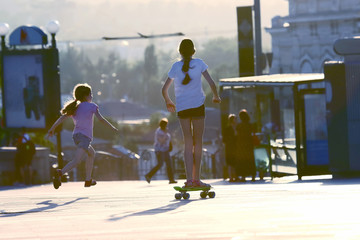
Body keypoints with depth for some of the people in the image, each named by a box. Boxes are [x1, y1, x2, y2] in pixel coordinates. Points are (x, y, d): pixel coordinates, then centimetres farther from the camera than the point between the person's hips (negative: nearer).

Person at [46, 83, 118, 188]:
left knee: (91, 154, 29)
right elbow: (101, 119, -6)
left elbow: (63, 117, 4)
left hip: (76, 136, 8)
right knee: (76, 161, -19)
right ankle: (60, 173, -44)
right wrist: (112, 127, 5)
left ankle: (88, 180, 29)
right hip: (85, 136, -8)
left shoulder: (75, 107, 15)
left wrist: (52, 128, 2)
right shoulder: (92, 106, 0)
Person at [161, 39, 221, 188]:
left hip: (181, 108, 1)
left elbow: (164, 90, 5)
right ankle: (196, 179, 3)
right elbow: (211, 83, -2)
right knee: (198, 143, 6)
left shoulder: (175, 67, 2)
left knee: (188, 144, 3)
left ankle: (189, 179, -9)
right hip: (197, 106, -1)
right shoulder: (199, 64, -1)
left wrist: (168, 102, 24)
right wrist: (215, 97, 17)